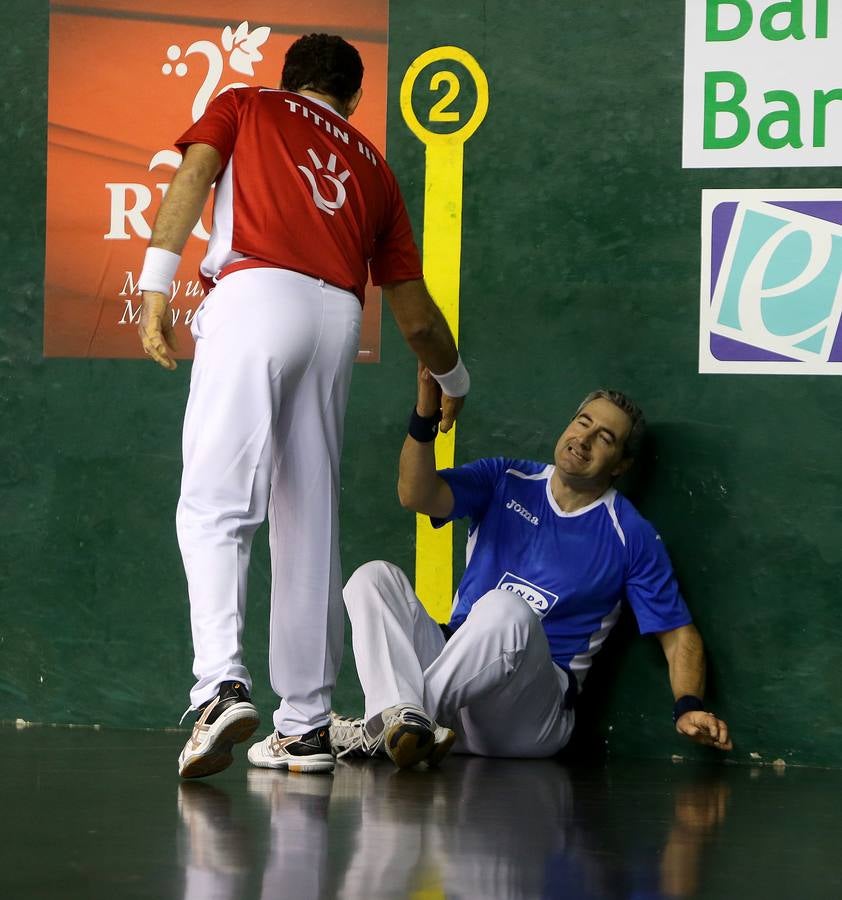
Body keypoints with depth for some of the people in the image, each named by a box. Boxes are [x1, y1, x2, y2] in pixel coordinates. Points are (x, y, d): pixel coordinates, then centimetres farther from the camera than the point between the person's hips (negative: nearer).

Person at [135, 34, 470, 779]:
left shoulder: (245, 106, 22)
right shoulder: (374, 168, 29)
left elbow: (194, 174, 0)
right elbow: (413, 312, 30)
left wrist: (156, 283, -8)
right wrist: (453, 381, 47)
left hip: (255, 297, -4)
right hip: (338, 319, 4)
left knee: (215, 506, -11)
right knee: (309, 528, 7)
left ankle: (222, 686, -30)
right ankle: (304, 726, 5)